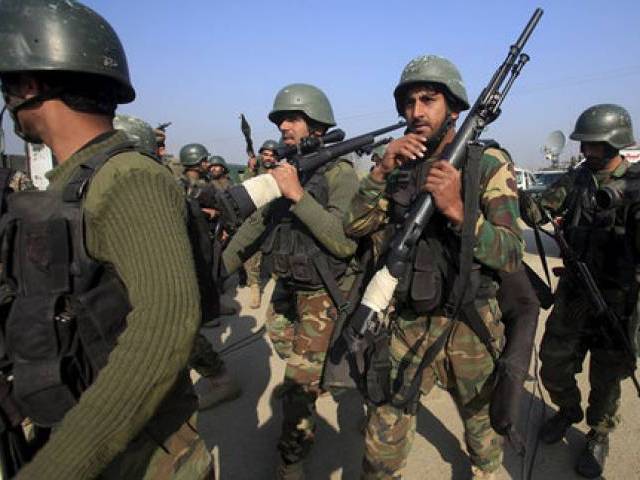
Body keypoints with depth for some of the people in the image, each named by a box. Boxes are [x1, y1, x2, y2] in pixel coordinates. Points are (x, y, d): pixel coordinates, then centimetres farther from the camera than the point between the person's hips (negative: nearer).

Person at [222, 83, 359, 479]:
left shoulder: (339, 173, -16)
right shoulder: (283, 169, 4)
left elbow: (345, 243, -27)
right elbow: (257, 223, 11)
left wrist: (298, 195, -32)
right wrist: (219, 269, 7)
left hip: (323, 292, -6)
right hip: (287, 286, 7)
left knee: (299, 382, -2)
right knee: (296, 360, 23)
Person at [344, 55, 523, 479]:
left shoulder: (490, 164, -9)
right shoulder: (398, 163, 2)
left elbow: (511, 255, -16)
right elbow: (354, 227, -6)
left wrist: (458, 211, -32)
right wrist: (382, 170, -19)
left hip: (470, 327, -1)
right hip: (405, 324, 2)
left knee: (483, 423, 23)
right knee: (382, 441, 6)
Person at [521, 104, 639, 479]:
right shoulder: (577, 178, 2)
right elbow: (539, 212, -5)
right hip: (572, 293, 4)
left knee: (606, 377, 13)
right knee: (554, 366, 12)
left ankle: (599, 436, 38)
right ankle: (568, 411, 42)